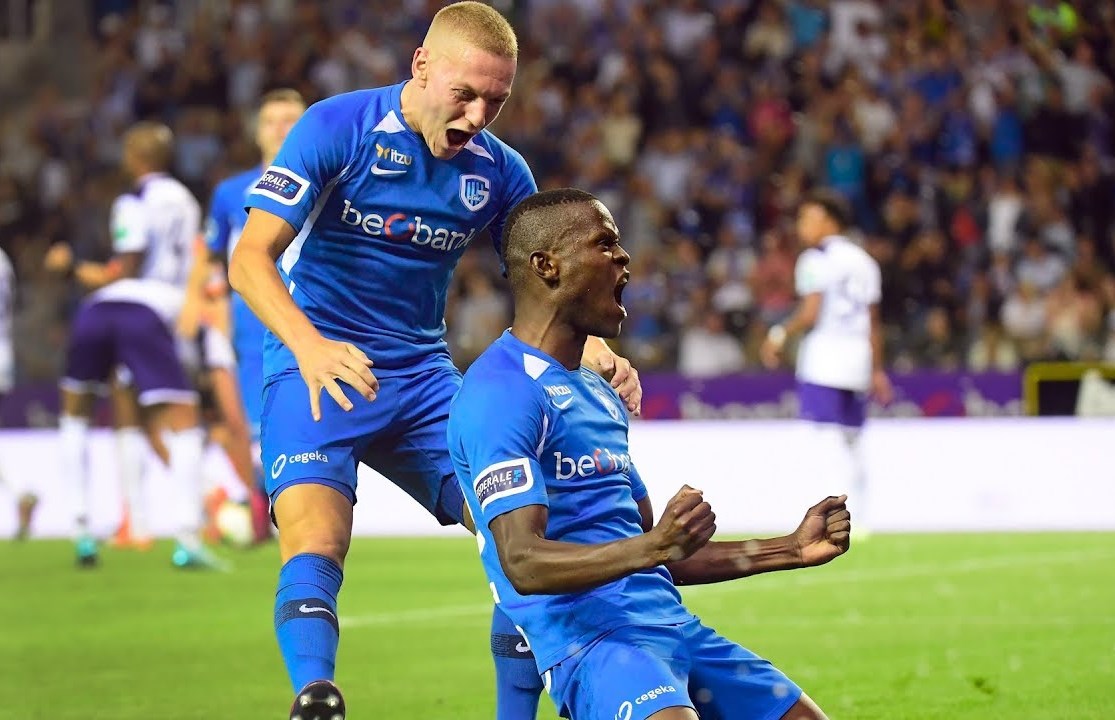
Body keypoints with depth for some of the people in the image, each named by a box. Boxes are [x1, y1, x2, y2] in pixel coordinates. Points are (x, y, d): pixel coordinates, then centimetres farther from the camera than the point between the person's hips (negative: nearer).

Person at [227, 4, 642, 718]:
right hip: (318, 369, -5)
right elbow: (251, 257, -17)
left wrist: (596, 352, -15)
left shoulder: (500, 170, 2)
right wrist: (309, 346, -36)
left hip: (423, 378, 5)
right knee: (315, 545, -27)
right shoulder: (337, 127, -12)